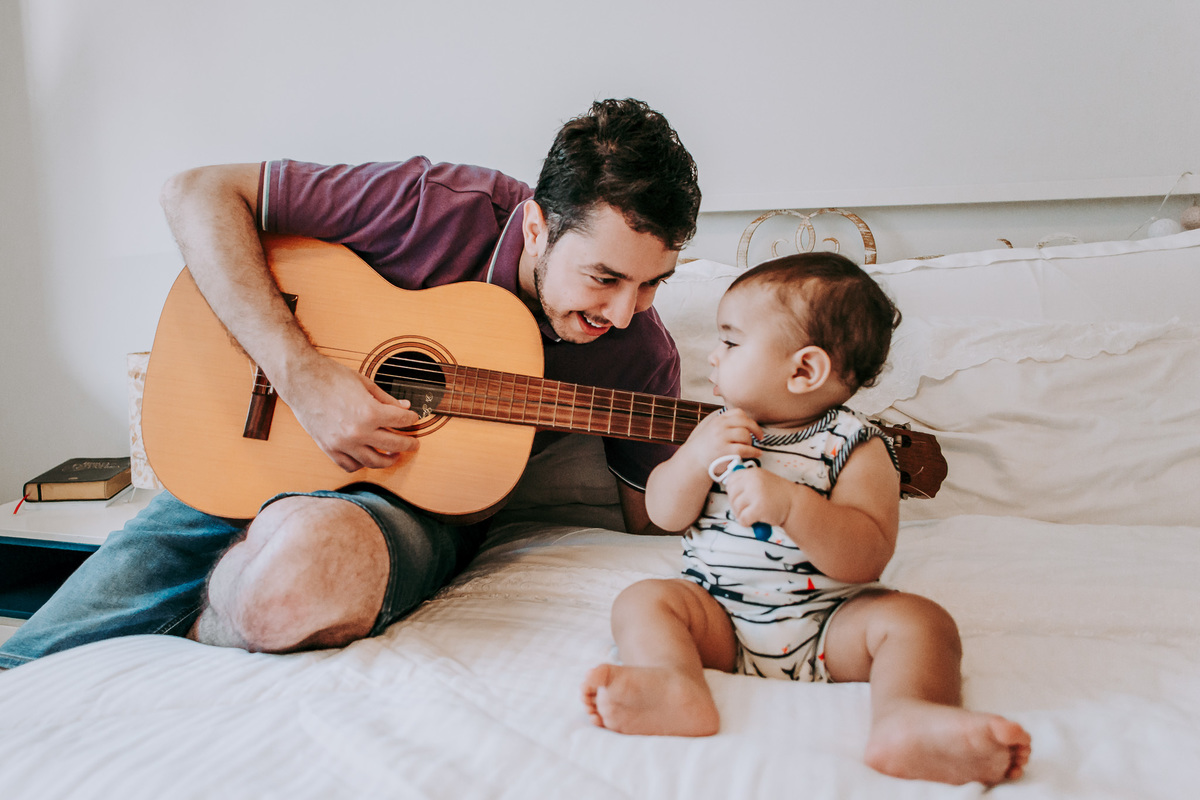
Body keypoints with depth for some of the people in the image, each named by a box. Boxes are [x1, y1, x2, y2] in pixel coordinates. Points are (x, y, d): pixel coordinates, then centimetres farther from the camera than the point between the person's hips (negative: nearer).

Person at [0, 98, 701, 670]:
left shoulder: (641, 352, -10)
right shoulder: (437, 205, -20)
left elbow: (649, 521, 1)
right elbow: (198, 193, -16)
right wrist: (303, 375, -27)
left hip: (416, 501, 1)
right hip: (261, 451, 0)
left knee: (309, 556, -37)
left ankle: (198, 631, -7)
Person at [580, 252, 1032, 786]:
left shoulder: (853, 447, -6)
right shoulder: (720, 429, 10)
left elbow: (867, 559, -18)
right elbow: (664, 515, 6)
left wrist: (790, 505, -33)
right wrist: (697, 459, -13)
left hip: (829, 625, -3)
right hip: (719, 617, 4)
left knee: (918, 619, -25)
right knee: (643, 598, -17)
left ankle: (906, 721, -51)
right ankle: (676, 688, -43)